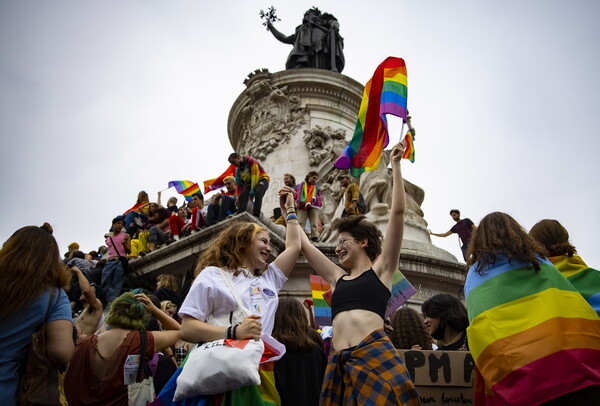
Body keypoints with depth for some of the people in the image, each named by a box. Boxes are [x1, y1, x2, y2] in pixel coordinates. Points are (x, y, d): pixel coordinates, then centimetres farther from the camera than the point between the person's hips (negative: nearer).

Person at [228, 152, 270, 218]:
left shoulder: (251, 161, -16)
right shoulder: (238, 169, 7)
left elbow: (255, 176, -24)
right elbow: (239, 184, 6)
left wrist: (252, 191, -30)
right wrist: (238, 197, -4)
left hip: (262, 180, -7)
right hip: (249, 183, 7)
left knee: (257, 193, -36)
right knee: (242, 196, -20)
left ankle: (256, 215, -43)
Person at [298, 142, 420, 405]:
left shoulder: (381, 269, 12)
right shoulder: (338, 278, 24)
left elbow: (398, 212, 5)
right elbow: (303, 245, 29)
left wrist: (395, 166, 7)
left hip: (376, 355, -5)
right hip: (340, 362, 5)